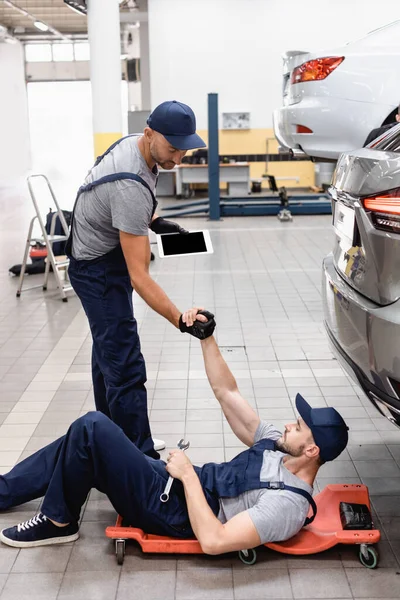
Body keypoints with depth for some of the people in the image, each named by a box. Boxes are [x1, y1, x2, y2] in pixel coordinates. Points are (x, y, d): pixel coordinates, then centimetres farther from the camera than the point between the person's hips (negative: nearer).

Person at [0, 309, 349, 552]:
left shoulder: (288, 504, -22)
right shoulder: (277, 447, 5)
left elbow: (213, 541, -32)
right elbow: (226, 392, 6)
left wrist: (188, 474, -24)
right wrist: (206, 337, -3)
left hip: (172, 512, -9)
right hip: (183, 484, 9)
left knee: (92, 429, -20)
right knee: (82, 444, 5)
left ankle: (58, 522, 1)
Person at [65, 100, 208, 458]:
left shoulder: (132, 145, -4)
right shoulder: (131, 187, -34)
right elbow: (139, 276, -35)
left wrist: (155, 222, 2)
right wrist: (181, 320, -39)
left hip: (104, 260, 11)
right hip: (98, 269, -10)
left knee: (109, 353, 18)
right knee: (125, 368, -11)